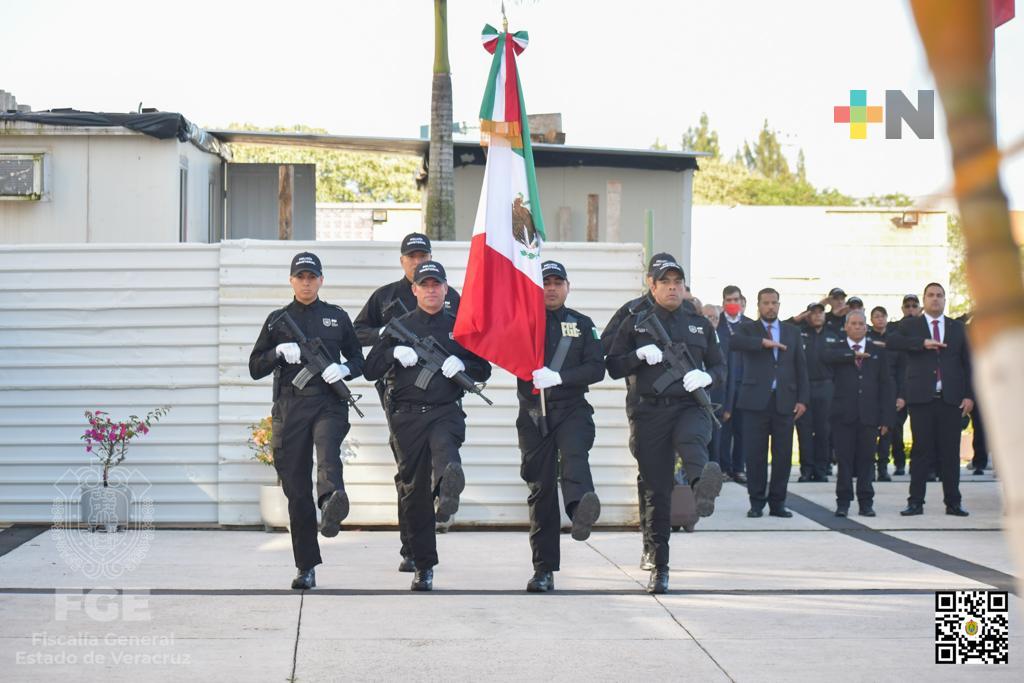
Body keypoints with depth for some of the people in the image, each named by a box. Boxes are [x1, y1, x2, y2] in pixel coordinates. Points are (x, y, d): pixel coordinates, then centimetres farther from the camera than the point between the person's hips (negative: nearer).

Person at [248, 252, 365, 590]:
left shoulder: (337, 317, 13)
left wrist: (345, 369, -6)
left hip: (328, 403, -1)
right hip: (289, 407, 1)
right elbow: (254, 368, 11)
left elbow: (359, 361, 17)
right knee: (296, 489, 0)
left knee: (328, 454, -33)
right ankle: (306, 567, 6)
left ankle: (332, 502, -63)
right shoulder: (277, 320, 13)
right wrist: (279, 352, -7)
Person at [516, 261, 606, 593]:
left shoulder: (582, 324, 12)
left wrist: (558, 377, -11)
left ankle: (581, 509, -61)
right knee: (540, 490, 2)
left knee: (574, 455, -32)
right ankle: (544, 570, 6)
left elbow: (596, 368, 2)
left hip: (572, 409, -1)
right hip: (534, 414, 1)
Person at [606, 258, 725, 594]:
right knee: (657, 491, 2)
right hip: (651, 412, 0)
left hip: (691, 406, 0)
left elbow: (720, 367, 19)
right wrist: (640, 355, -9)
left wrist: (706, 376, -4)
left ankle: (703, 489, -70)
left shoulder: (700, 325, 16)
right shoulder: (635, 323, 11)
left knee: (691, 440, -38)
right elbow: (613, 367, 9)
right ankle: (660, 567, 12)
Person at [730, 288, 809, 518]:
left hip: (784, 401, 2)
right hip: (756, 400, -2)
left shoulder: (792, 332, 16)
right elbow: (734, 342, -15)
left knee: (783, 454, 2)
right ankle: (757, 502, 7)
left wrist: (802, 399, 3)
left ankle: (777, 502, 9)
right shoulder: (749, 329, 8)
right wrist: (763, 342, -22)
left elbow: (801, 368, 13)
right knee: (755, 454, -2)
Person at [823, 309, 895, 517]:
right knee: (844, 459, 0)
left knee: (866, 459, 3)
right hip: (844, 414, -1)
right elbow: (828, 357, -19)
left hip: (869, 415, 1)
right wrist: (853, 354, -18)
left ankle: (866, 503, 10)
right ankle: (843, 502, 6)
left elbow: (886, 386, 7)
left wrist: (886, 418, 0)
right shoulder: (837, 347, 8)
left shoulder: (877, 351, 11)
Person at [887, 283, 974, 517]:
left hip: (951, 399, 2)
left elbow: (968, 363, 12)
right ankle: (916, 502, 3)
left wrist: (969, 395, 2)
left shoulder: (958, 328, 14)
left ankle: (953, 502, 7)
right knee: (921, 451, -1)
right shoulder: (910, 326, 9)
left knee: (951, 452, 2)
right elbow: (891, 342, -10)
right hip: (921, 398, -1)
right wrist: (922, 343, -19)